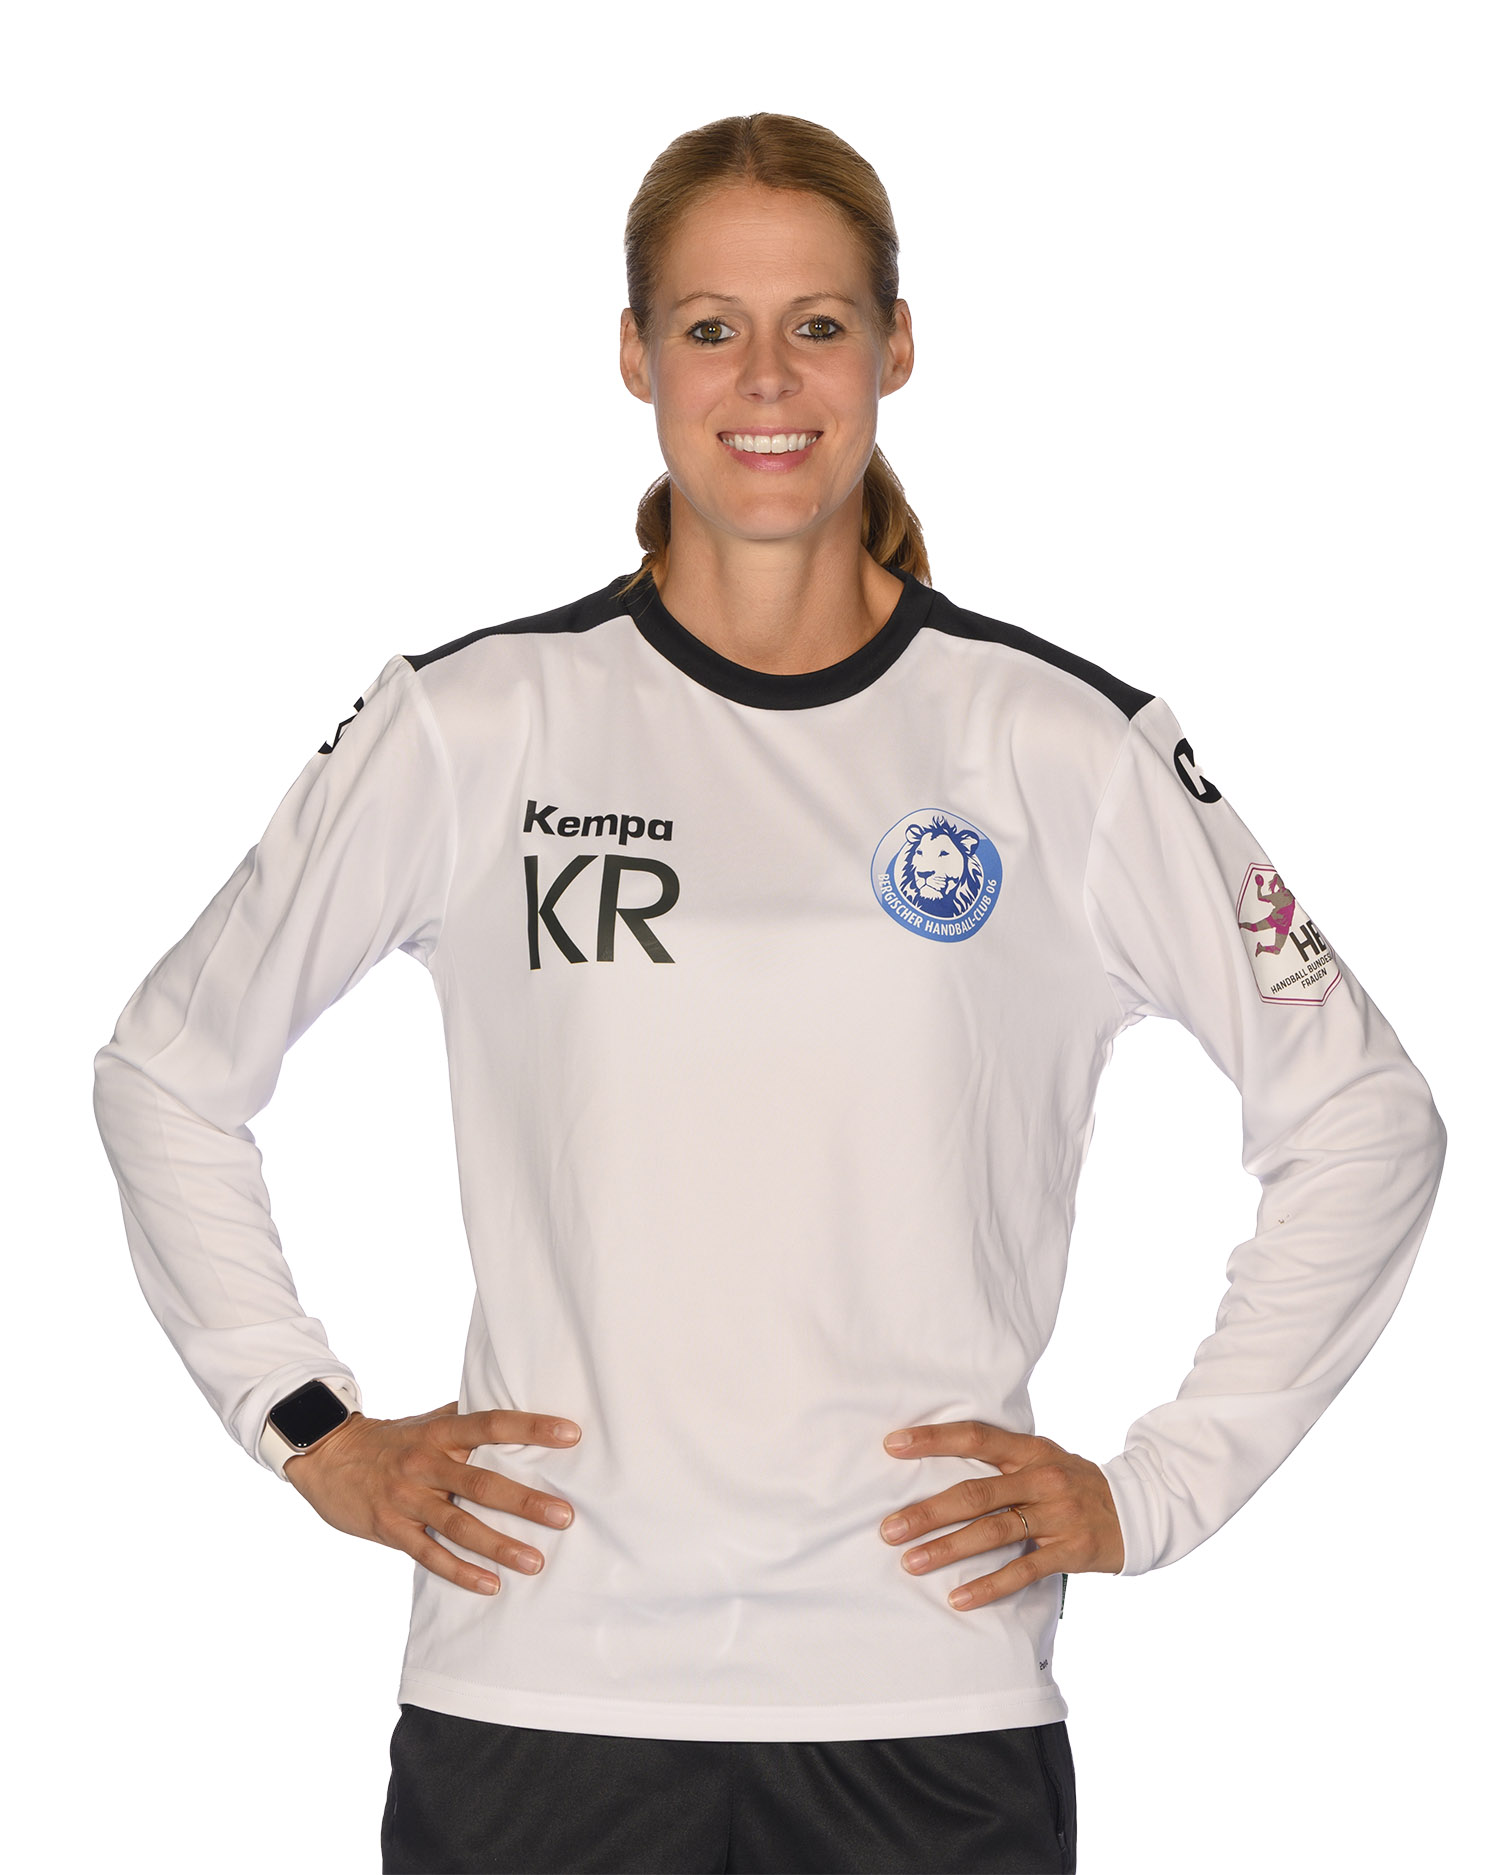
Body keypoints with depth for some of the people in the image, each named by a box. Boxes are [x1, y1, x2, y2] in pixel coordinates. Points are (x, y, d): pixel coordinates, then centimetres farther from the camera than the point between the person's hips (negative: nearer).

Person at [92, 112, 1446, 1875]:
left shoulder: (1065, 748, 3)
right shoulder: (468, 729, 3)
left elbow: (1365, 1121, 11)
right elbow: (164, 1071, 14)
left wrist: (1156, 1491, 5)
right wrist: (318, 1435, 7)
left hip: (934, 1707, 0)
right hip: (538, 1700, 0)